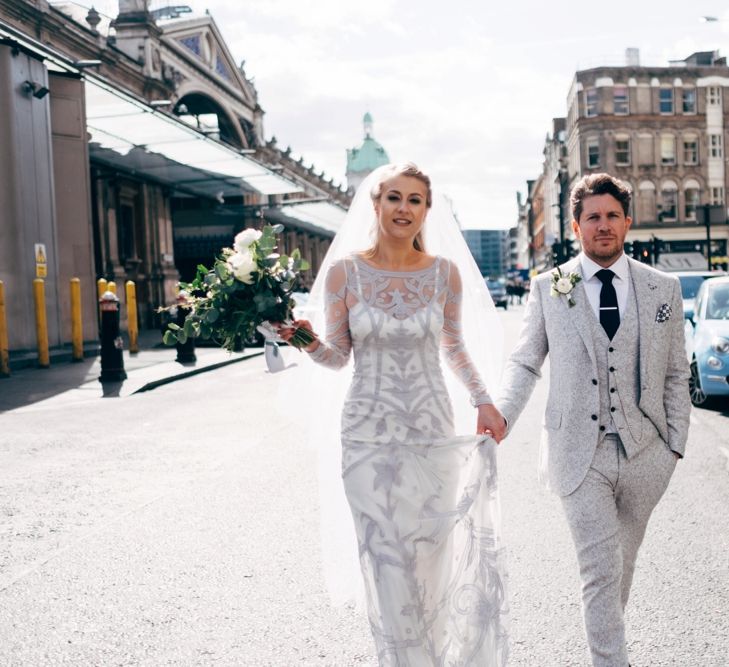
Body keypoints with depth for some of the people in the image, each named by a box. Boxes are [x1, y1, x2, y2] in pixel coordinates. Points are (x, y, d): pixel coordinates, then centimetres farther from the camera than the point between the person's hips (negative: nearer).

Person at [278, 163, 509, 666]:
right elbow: (338, 356, 2)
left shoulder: (446, 273, 0)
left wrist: (484, 400, 2)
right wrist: (310, 343, -18)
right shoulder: (344, 271, -4)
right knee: (387, 563, 3)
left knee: (431, 558, 9)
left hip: (434, 433, 1)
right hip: (370, 435, -1)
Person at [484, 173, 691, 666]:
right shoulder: (548, 289, 2)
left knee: (622, 564, 16)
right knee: (601, 569, -6)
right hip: (579, 454, -2)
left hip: (644, 454, 2)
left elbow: (675, 375, 8)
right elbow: (525, 363, 8)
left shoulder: (663, 289, 5)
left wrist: (676, 444, 4)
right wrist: (501, 416, -6)